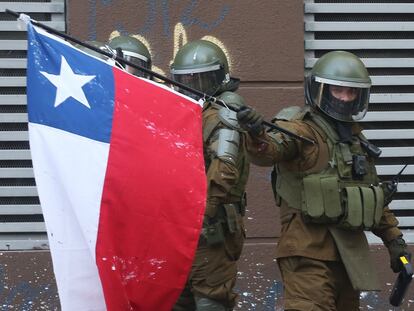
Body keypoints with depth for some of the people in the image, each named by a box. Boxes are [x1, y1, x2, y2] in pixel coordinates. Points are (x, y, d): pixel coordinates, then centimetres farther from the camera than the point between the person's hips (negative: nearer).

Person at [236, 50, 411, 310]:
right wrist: (257, 135, -52)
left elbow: (373, 194, 26)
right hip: (309, 250, -8)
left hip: (350, 250, 8)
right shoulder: (302, 131, -8)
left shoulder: (355, 139, 17)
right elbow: (270, 151, -30)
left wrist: (393, 237, 22)